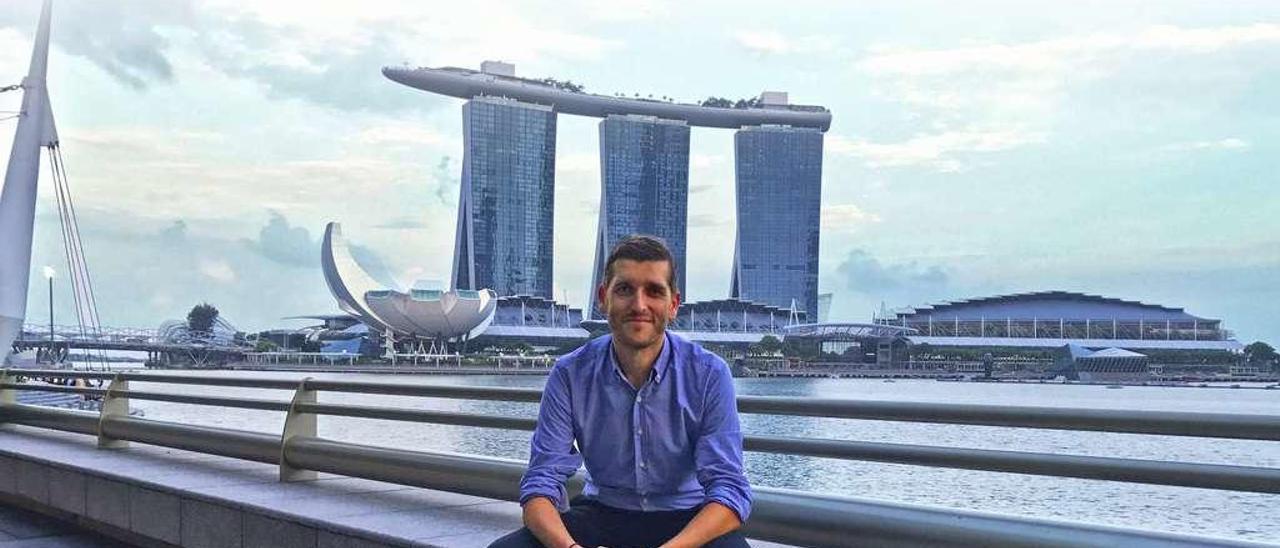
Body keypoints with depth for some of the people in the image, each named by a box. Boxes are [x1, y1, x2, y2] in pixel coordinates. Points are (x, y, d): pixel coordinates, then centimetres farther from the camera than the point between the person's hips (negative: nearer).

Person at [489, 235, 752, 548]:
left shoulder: (709, 375, -11)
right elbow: (542, 482, -10)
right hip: (601, 513, 2)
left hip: (685, 521, -2)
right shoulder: (570, 375, -6)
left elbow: (729, 490, -17)